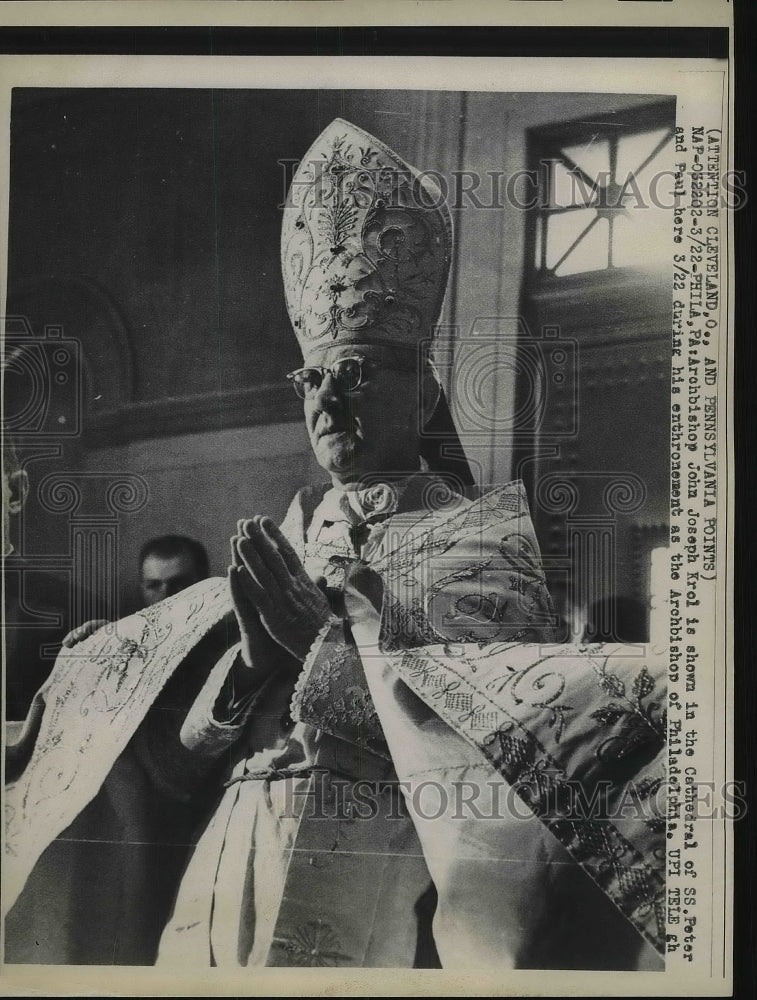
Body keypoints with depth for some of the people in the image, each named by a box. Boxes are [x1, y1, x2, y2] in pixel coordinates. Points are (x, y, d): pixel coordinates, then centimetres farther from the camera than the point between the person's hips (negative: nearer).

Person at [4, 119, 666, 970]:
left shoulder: (482, 543, -1)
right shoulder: (271, 552, 11)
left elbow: (494, 741, -12)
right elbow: (173, 767, 8)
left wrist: (325, 636, -14)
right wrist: (251, 660, -10)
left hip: (376, 914, -4)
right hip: (221, 897, 4)